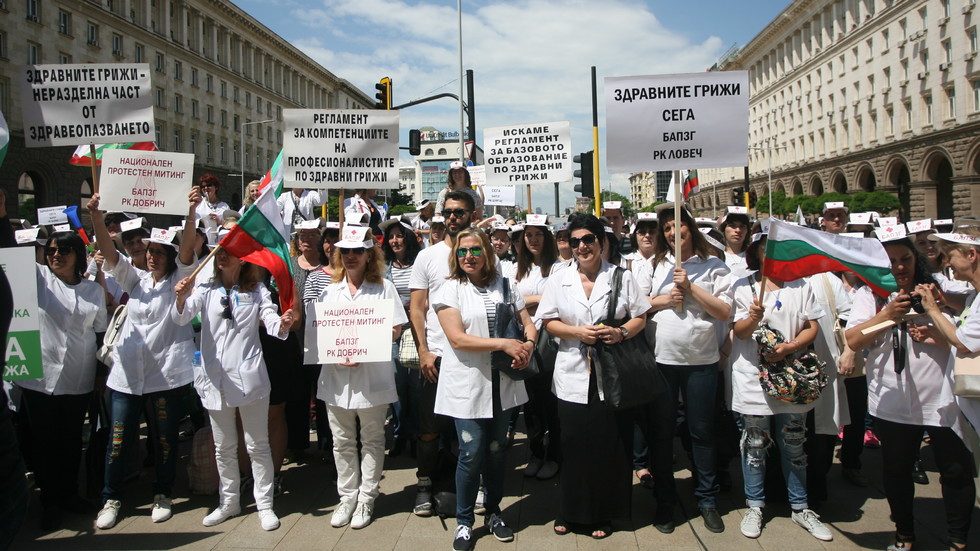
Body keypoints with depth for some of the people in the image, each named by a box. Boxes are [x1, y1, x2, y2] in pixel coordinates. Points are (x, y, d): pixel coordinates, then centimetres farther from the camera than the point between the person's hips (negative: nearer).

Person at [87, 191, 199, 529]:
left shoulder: (179, 280, 1)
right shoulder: (136, 280, 11)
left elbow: (187, 248, -16)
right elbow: (108, 251, -2)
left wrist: (191, 213, -33)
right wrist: (96, 215, -18)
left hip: (168, 373, -3)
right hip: (128, 371, 3)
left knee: (166, 437, 7)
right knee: (119, 438, 4)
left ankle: (163, 494, 25)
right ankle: (111, 499, 21)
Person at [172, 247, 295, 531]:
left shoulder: (256, 290, 1)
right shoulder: (206, 290, 3)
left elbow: (271, 322, -12)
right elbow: (181, 317, -12)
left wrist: (282, 324, -37)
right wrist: (181, 298, -35)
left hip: (249, 377, -2)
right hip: (215, 377, 2)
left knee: (258, 445, 5)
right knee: (224, 447, 15)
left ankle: (264, 504, 17)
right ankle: (229, 502, 31)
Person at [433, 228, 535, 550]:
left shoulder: (505, 285, 10)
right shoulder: (450, 291, -3)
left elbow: (528, 323, 12)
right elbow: (457, 338, -14)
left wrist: (527, 345, -11)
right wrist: (504, 344, -18)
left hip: (502, 384, 4)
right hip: (467, 385, -4)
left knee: (497, 450, 12)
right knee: (472, 453, -4)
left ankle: (493, 513, 31)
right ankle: (464, 521, 15)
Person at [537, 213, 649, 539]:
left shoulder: (622, 277, 6)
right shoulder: (558, 281, 7)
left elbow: (640, 317, 6)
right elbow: (549, 322, 4)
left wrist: (621, 333, -14)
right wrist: (579, 333, -12)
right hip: (573, 377, 0)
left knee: (610, 445, 3)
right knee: (574, 445, 3)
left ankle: (603, 514, 20)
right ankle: (570, 512, 21)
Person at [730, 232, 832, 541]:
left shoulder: (800, 285, 8)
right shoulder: (743, 288, 2)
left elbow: (812, 327, 3)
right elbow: (739, 331, -4)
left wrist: (788, 348, -15)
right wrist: (752, 318, -27)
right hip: (753, 378, -1)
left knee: (794, 445, 9)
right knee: (755, 444, 5)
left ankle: (800, 507, 23)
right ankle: (754, 506, 19)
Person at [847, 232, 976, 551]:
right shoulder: (870, 294, 2)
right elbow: (853, 341, -8)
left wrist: (932, 310, -16)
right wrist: (888, 315, -18)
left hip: (942, 399, 0)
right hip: (892, 402, 1)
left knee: (957, 471, 8)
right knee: (896, 471, 14)